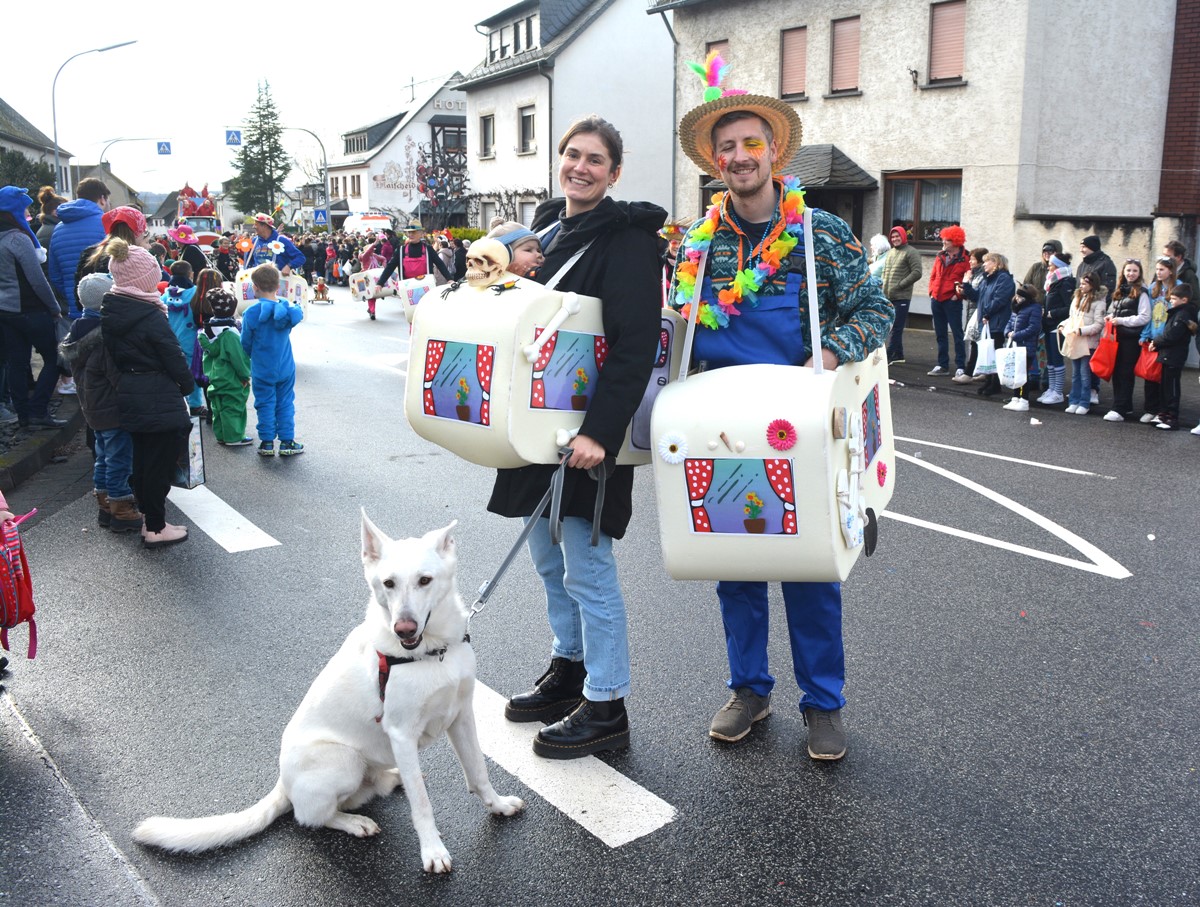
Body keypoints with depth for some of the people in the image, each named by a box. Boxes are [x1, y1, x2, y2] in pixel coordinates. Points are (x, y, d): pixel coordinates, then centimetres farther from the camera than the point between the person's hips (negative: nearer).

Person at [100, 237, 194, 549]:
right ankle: (156, 529, 9)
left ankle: (148, 516, 33)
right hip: (160, 400, -8)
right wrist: (189, 385, 2)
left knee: (143, 458, 20)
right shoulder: (151, 317, -20)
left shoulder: (109, 313, 3)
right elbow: (174, 358, -15)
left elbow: (115, 355, 11)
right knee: (161, 462, 2)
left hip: (129, 395, 8)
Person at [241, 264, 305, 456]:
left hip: (262, 370, -2)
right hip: (286, 368, 2)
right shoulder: (287, 309, -8)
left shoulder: (251, 313, -16)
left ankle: (267, 442, 13)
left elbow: (246, 343, -6)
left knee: (265, 404, 8)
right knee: (285, 404, 10)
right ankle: (287, 442, 13)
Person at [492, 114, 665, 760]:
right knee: (549, 557, 17)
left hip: (590, 430, -8)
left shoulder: (628, 239, -11)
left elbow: (635, 346, -20)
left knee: (587, 568, -2)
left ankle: (606, 707, 11)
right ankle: (568, 668, 35)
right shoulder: (544, 228, 14)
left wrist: (600, 432, -26)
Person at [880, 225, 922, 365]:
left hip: (901, 297, -7)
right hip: (887, 297, 7)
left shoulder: (911, 252, -5)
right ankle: (898, 355, 20)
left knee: (896, 328, -7)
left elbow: (917, 273, -12)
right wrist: (882, 285, 9)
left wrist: (900, 285, -15)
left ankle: (889, 356, -8)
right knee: (895, 328, 12)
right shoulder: (890, 252, 18)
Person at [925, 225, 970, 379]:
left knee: (957, 333, -3)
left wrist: (958, 294, -14)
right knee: (940, 334, 12)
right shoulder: (941, 256, 12)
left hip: (952, 301, -7)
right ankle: (943, 365, 19)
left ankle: (960, 367, 1)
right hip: (936, 300, 7)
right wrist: (932, 291, 7)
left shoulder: (965, 258, -7)